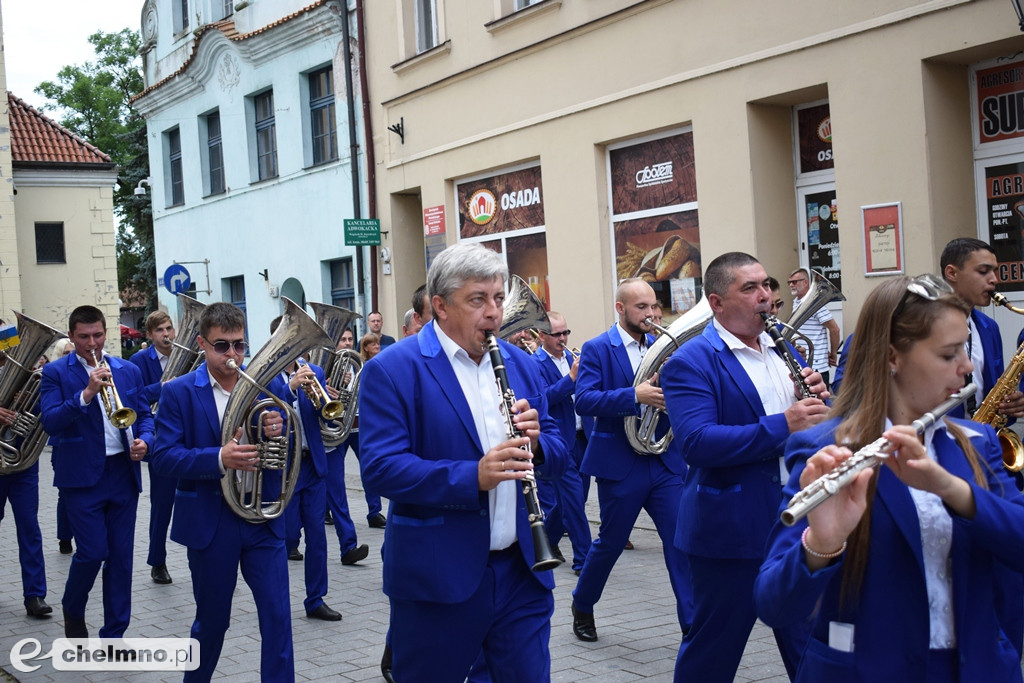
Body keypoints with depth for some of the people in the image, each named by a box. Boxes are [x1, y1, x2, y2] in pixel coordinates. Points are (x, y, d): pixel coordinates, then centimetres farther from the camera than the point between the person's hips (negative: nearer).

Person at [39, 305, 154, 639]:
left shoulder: (128, 370, 10)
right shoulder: (55, 372, -1)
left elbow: (144, 414, 15)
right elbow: (49, 422, -13)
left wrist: (144, 441, -6)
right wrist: (86, 393, -25)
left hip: (123, 472, 4)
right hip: (82, 475, -4)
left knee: (121, 555, 6)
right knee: (93, 551, -7)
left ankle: (114, 633, 16)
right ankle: (73, 610, 23)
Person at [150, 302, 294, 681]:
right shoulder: (178, 392, -3)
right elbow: (163, 458, -11)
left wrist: (277, 431, -17)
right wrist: (219, 459, -26)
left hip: (263, 518, 2)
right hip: (210, 523, -2)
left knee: (277, 616, -3)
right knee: (211, 620, 12)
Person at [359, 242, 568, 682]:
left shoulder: (520, 364, 11)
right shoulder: (393, 370, -8)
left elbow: (557, 449, 13)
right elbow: (380, 467, -16)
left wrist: (535, 441, -10)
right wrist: (472, 476, -26)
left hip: (521, 568, 5)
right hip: (437, 575, -4)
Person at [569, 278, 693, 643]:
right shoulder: (597, 349, -5)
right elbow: (584, 400, -17)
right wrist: (636, 395, -28)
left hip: (665, 460, 4)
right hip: (620, 463, -4)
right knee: (611, 542, 9)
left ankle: (692, 622, 1)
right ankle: (582, 607, 32)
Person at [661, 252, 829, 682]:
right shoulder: (690, 363, -11)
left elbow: (818, 421, 16)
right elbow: (696, 442, -24)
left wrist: (819, 399, -7)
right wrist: (782, 426, -26)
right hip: (730, 530, -6)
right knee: (714, 649, 6)